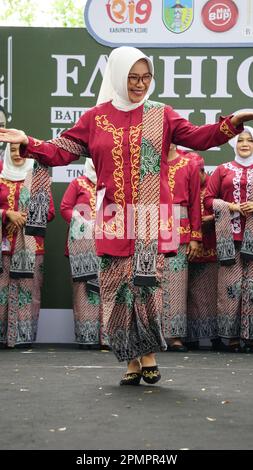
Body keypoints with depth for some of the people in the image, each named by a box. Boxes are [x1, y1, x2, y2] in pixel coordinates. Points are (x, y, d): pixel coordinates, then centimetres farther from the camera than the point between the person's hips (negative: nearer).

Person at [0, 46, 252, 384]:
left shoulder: (161, 116, 10)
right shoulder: (95, 118, 10)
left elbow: (197, 138, 4)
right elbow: (62, 151, 8)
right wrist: (28, 143, -6)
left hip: (150, 219, -1)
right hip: (114, 220, 1)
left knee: (146, 281, -10)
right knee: (118, 288, 1)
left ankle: (148, 352, 8)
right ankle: (133, 360, 12)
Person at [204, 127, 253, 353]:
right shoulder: (223, 170, 13)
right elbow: (208, 199, 8)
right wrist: (230, 206, -7)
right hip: (230, 237, 0)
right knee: (231, 283, -5)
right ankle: (232, 335, 0)